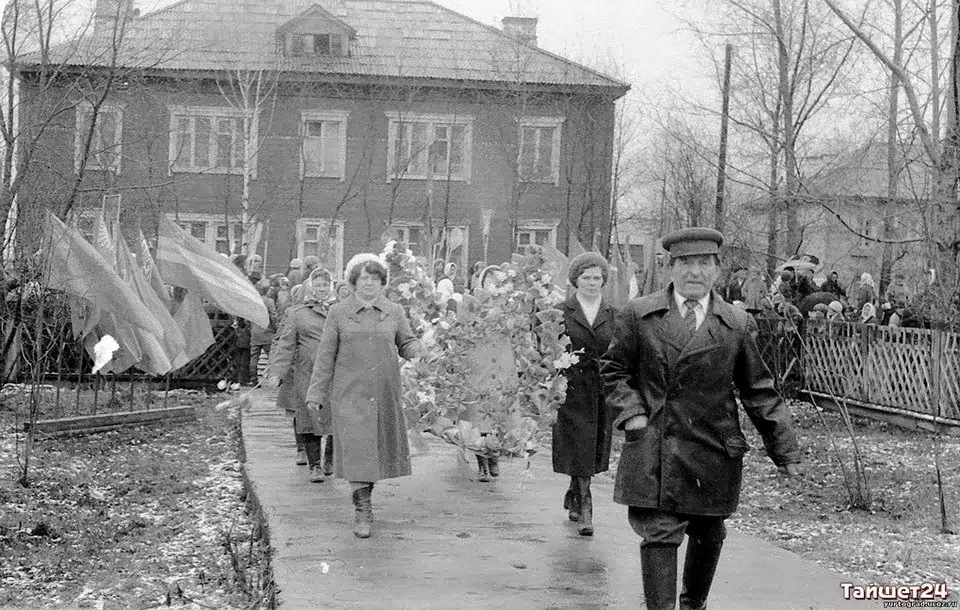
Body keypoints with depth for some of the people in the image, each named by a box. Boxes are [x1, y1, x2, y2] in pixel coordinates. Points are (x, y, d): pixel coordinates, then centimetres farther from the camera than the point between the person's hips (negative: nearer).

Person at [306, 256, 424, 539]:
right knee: (355, 449, -10)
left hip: (385, 394, 3)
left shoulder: (394, 312, 8)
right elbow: (325, 355, 5)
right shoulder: (339, 313, 3)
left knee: (380, 448, 8)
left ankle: (366, 497, 28)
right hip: (350, 393, -3)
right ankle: (362, 512, -7)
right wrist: (316, 393, 3)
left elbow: (407, 343, 13)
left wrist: (417, 351, -12)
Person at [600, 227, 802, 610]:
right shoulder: (638, 315, 2)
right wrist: (632, 413, -5)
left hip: (714, 449, 2)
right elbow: (614, 368, 10)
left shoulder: (738, 325, 4)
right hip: (654, 449, -2)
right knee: (659, 534, -7)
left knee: (708, 534, 13)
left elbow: (759, 391, 7)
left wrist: (785, 452, 4)